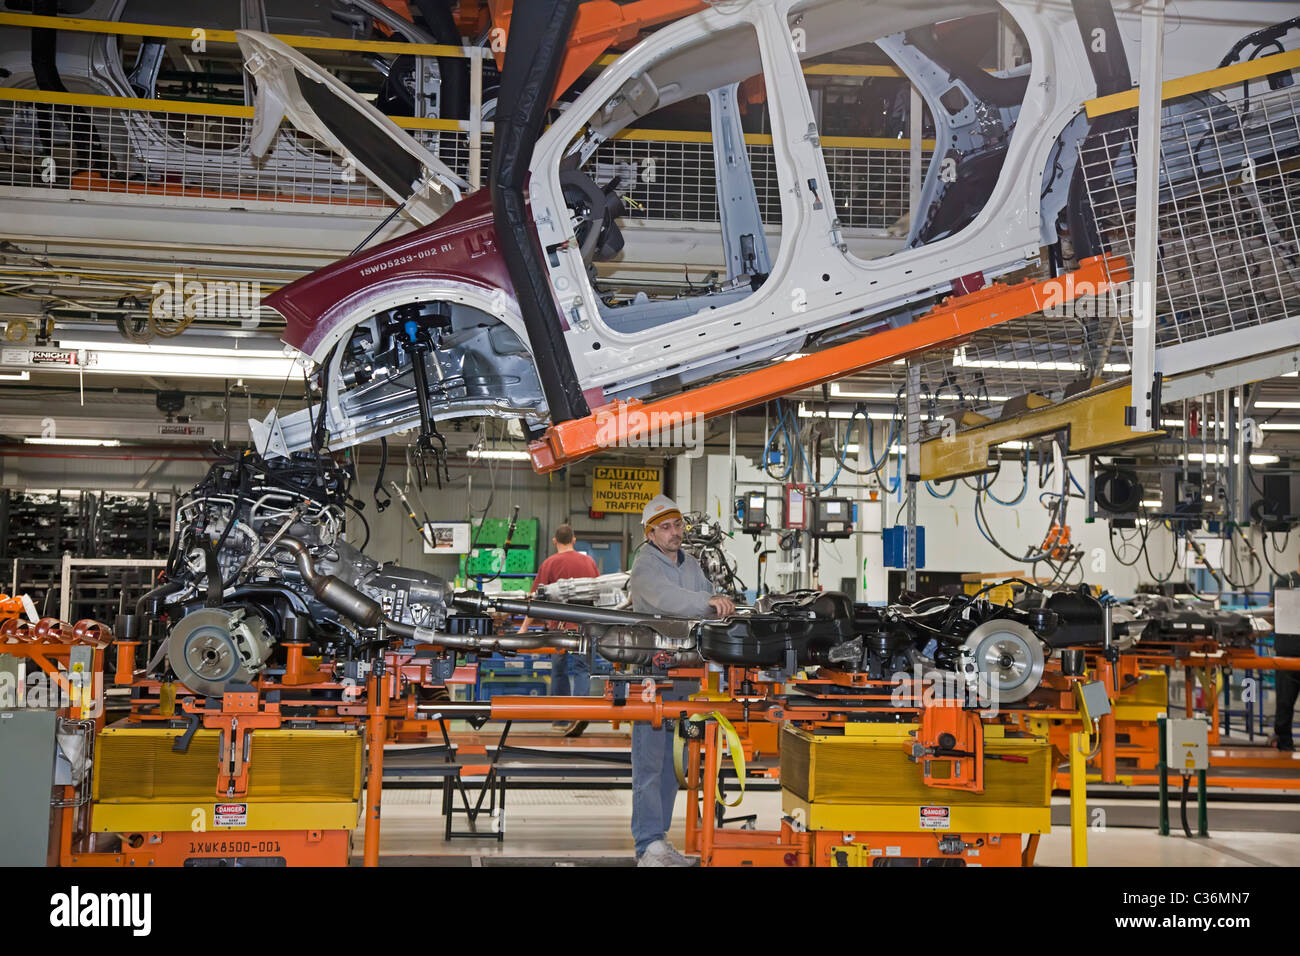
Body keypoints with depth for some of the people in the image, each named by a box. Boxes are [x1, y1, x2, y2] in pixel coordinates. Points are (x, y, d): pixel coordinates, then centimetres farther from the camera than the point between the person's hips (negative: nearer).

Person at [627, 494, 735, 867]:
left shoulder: (692, 566, 17)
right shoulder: (645, 566, -8)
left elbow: (706, 611, 14)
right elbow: (665, 598, -28)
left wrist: (722, 605, -9)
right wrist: (708, 601, -42)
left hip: (682, 675, 7)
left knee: (671, 762, 11)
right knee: (649, 760, -8)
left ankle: (660, 839, 19)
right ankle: (648, 845, -7)